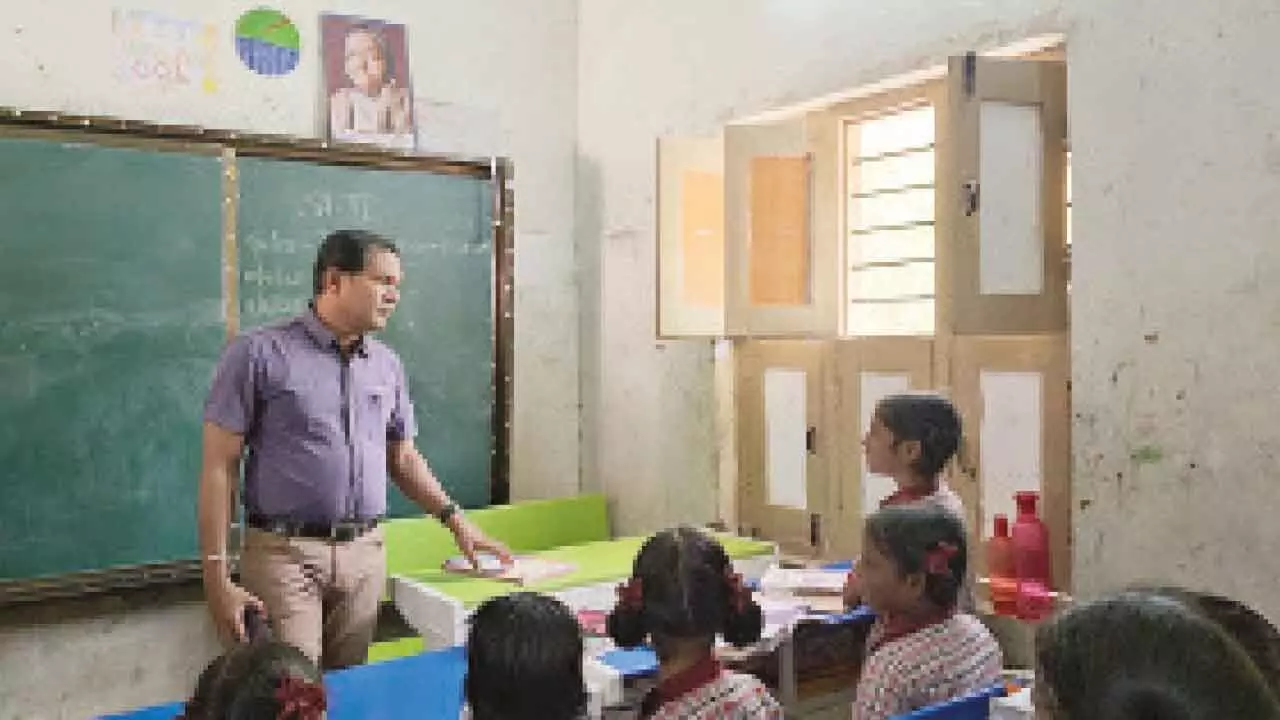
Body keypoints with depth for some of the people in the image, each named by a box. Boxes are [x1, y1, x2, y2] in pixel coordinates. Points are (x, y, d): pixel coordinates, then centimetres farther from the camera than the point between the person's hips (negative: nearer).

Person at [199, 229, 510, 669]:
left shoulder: (387, 365, 10)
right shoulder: (259, 352, -4)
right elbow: (219, 466, -5)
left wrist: (453, 518, 9)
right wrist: (217, 577, -9)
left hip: (366, 555, 4)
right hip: (284, 552, -4)